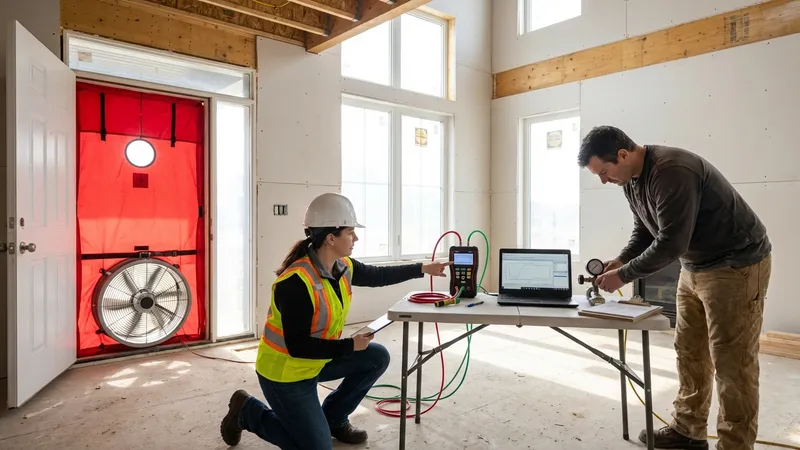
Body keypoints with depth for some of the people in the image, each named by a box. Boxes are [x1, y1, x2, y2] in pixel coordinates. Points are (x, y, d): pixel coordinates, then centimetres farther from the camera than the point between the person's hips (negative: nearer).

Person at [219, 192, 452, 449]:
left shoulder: (343, 267, -8)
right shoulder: (296, 283, -33)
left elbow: (377, 276, 9)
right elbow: (298, 347, -30)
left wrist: (423, 269, 9)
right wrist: (351, 345, -25)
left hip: (319, 360, 8)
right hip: (285, 371, -8)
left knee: (377, 358, 2)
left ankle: (333, 418, 19)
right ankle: (248, 411, 16)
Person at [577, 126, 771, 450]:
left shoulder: (671, 171, -29)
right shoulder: (631, 179, 1)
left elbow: (671, 243, -30)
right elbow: (645, 231, 10)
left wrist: (624, 275, -22)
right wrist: (620, 261, -6)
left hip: (737, 265, -9)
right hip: (694, 267, 9)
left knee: (732, 361, -2)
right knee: (689, 351, 13)